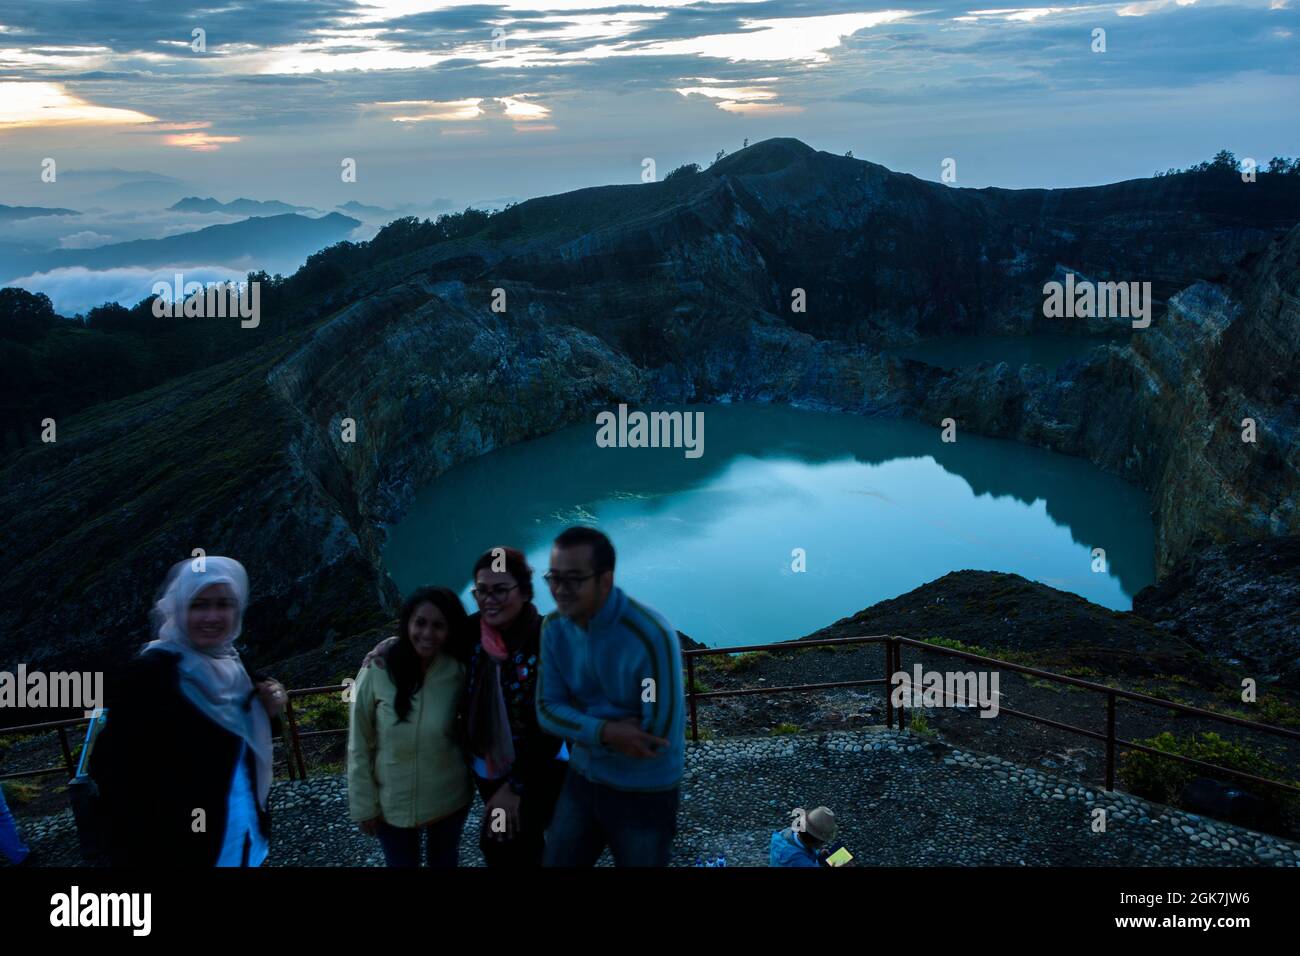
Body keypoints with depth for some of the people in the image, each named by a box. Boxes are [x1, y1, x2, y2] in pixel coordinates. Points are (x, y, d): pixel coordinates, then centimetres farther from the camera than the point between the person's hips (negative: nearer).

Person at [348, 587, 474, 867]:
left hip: (449, 800, 1)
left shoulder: (460, 672, -13)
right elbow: (359, 745, -8)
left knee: (444, 863, 23)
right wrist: (363, 805, -6)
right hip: (392, 804, -1)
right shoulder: (376, 672, -16)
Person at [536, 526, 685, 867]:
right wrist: (605, 732, -24)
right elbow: (547, 710, -5)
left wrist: (582, 724, -15)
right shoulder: (555, 628, -6)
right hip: (582, 779, 5)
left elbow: (661, 734, -26)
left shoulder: (651, 636, -26)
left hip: (645, 793, -5)